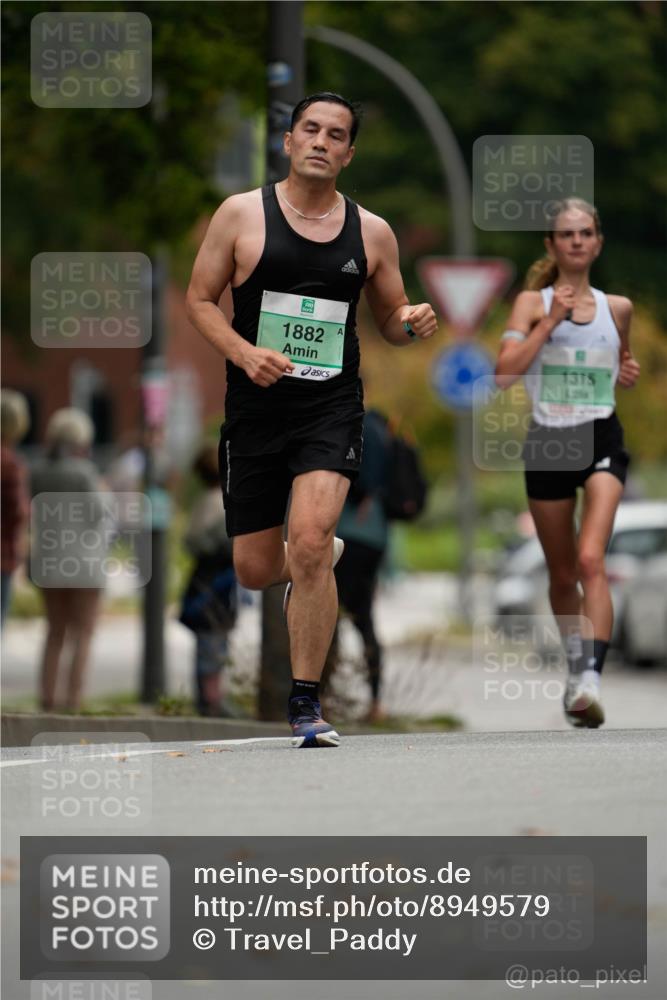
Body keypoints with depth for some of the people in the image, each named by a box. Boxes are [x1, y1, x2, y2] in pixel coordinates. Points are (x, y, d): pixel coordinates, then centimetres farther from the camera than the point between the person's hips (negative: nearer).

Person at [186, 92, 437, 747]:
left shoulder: (371, 233, 6)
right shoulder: (242, 214, 0)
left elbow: (389, 320, 17)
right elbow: (199, 299, 3)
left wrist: (412, 323, -7)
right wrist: (245, 353, -14)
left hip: (332, 407, -1)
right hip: (255, 407, 1)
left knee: (308, 541, -20)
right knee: (255, 569, 6)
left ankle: (305, 702, -10)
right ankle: (321, 561, 44)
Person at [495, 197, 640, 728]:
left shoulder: (616, 307, 10)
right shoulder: (533, 302, 2)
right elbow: (505, 372, -11)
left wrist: (629, 372, 7)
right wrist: (551, 320, -14)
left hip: (601, 440, 0)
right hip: (548, 441, 0)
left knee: (591, 560, -20)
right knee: (562, 574, 11)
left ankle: (590, 679, -31)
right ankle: (577, 668, 33)